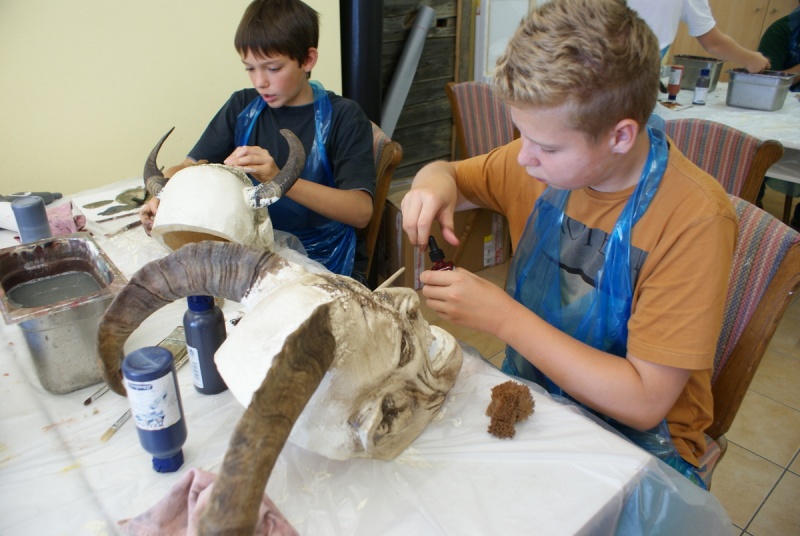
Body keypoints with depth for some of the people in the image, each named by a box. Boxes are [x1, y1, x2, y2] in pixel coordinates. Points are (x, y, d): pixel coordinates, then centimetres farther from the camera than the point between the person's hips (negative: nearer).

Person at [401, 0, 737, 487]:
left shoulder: (693, 220, -24)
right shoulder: (548, 157, -7)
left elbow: (643, 401, -24)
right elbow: (450, 173, 9)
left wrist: (502, 317, -27)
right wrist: (435, 183, -16)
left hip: (635, 443, -5)